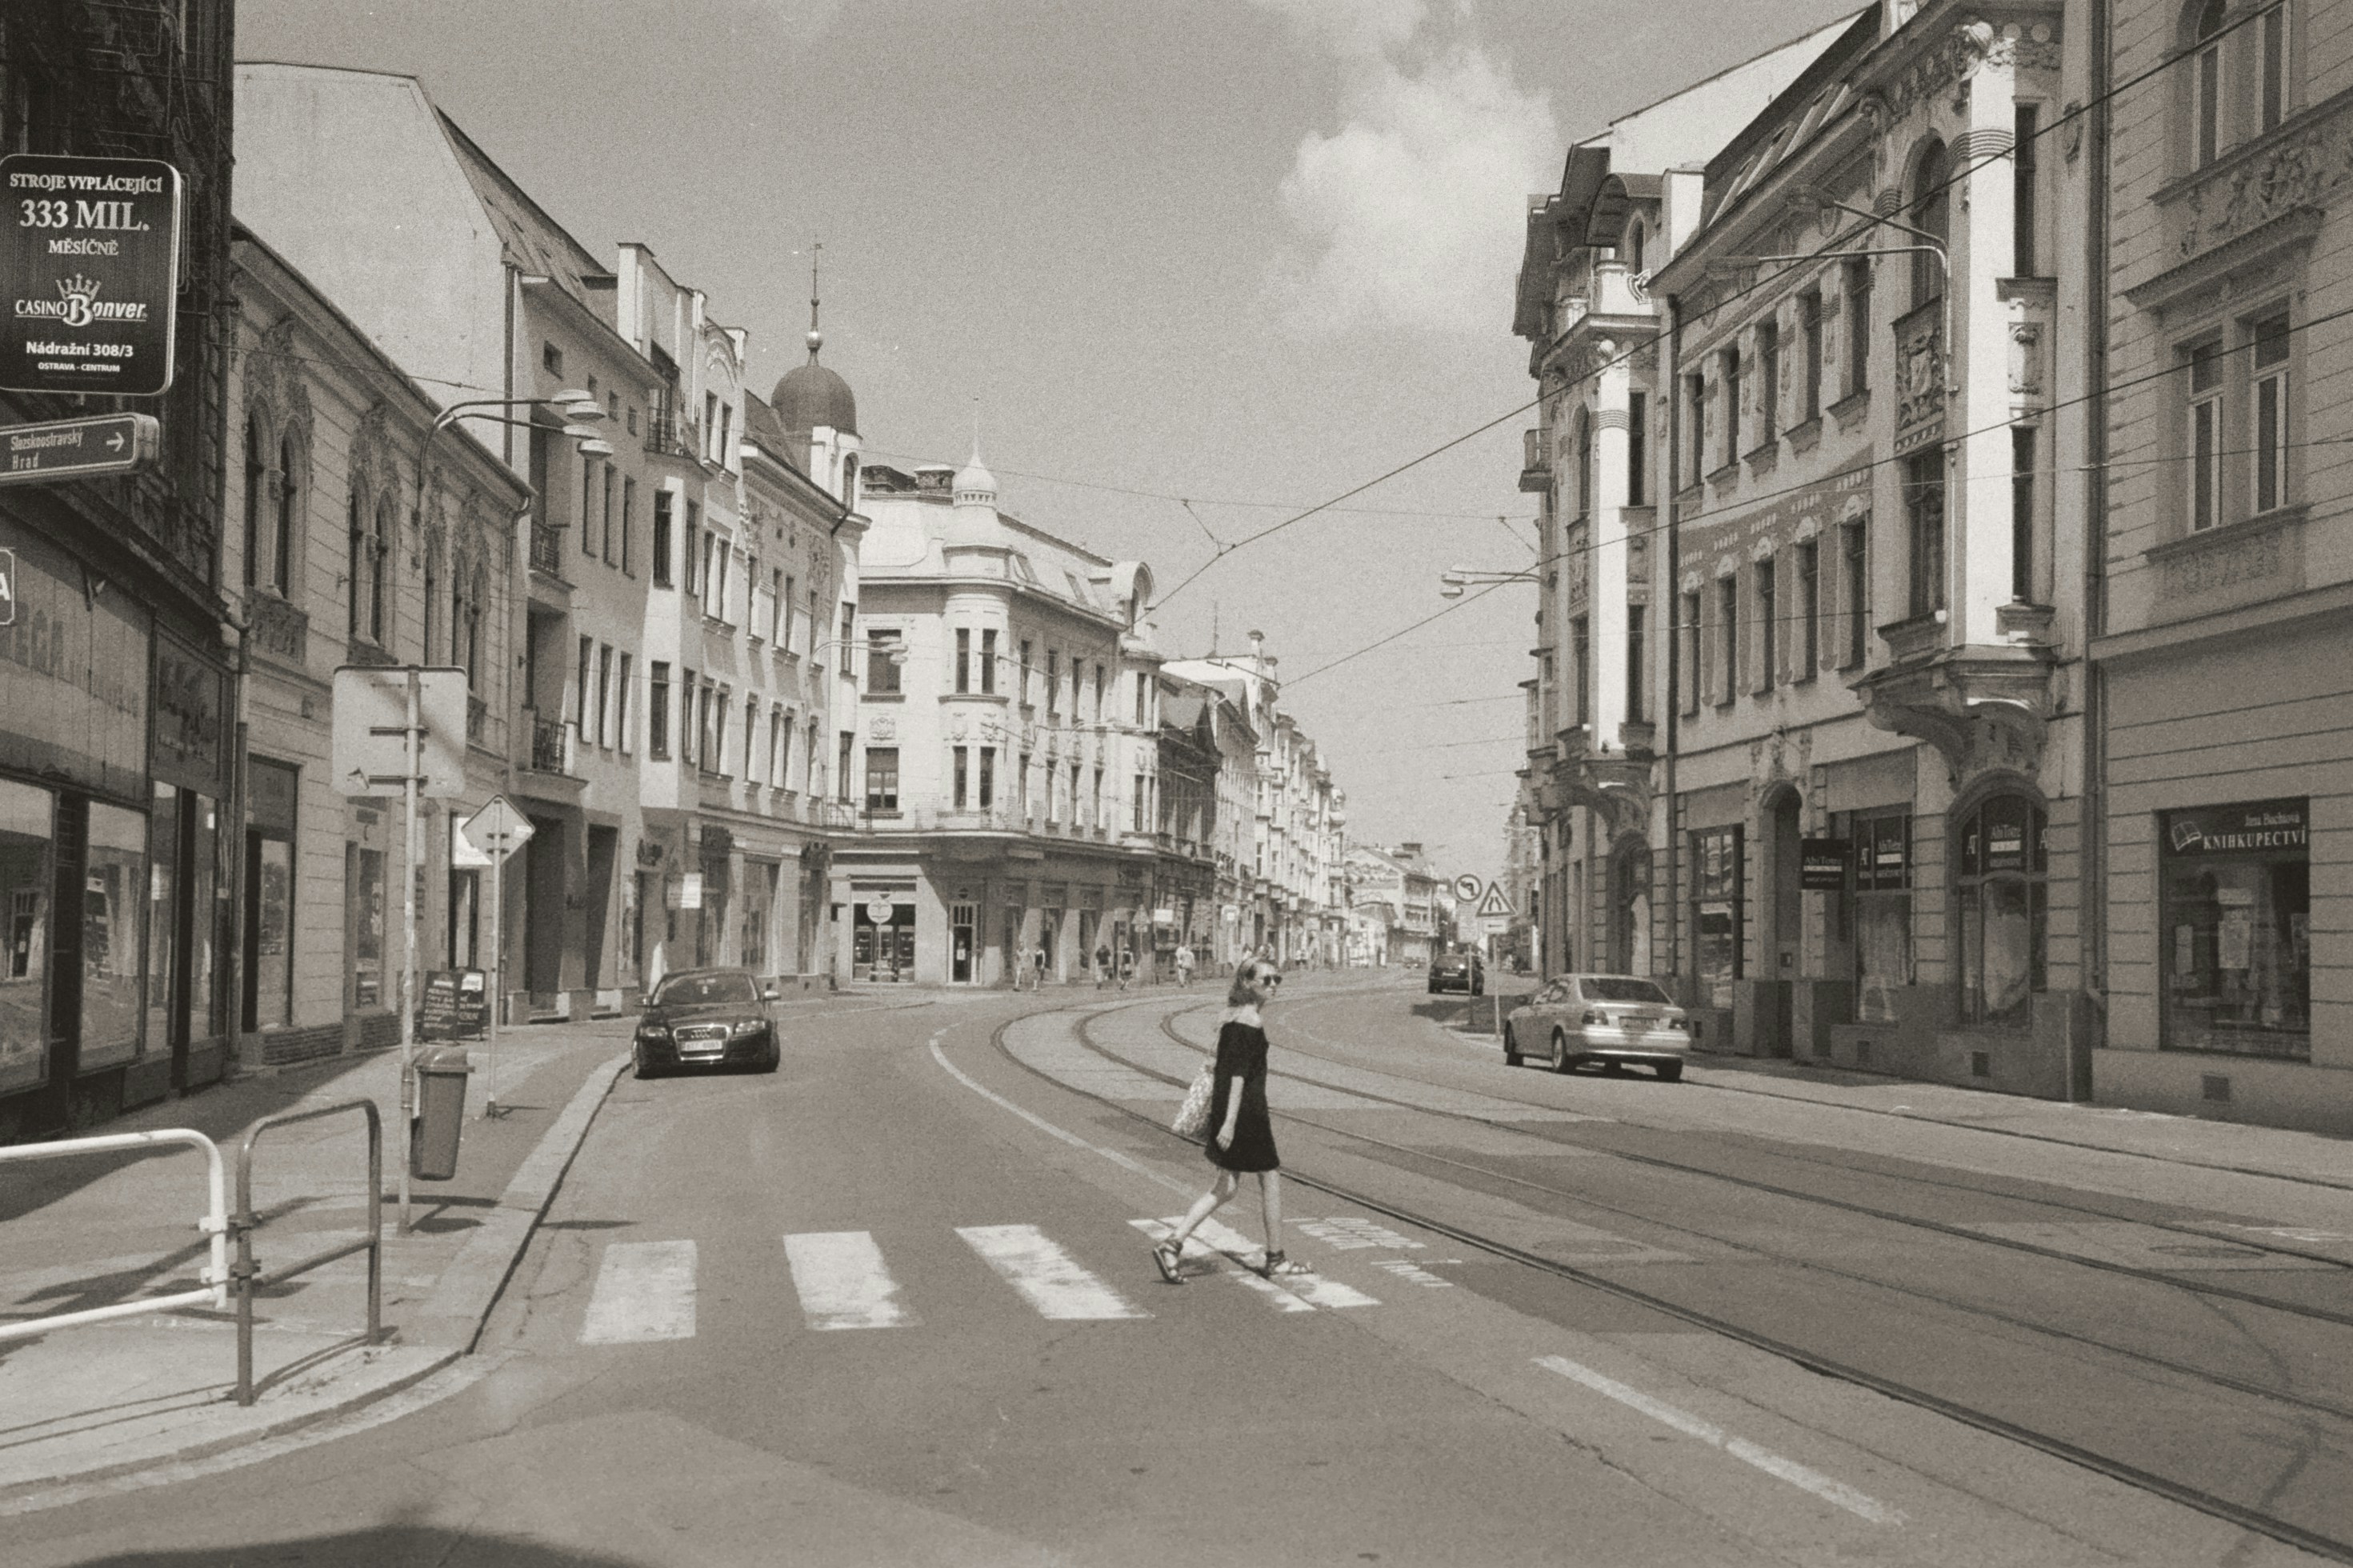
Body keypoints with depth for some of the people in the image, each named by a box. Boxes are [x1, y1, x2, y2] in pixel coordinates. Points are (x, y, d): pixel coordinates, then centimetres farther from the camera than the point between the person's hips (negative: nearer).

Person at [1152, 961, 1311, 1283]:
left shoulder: (1231, 1016, 14)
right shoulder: (1250, 1022, -16)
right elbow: (1238, 1075, -22)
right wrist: (1230, 1121, -25)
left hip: (1224, 1109, 9)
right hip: (1245, 1111, -9)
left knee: (1226, 1187, 11)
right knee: (1271, 1178, 6)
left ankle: (1172, 1245, 0)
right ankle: (1275, 1259, 17)